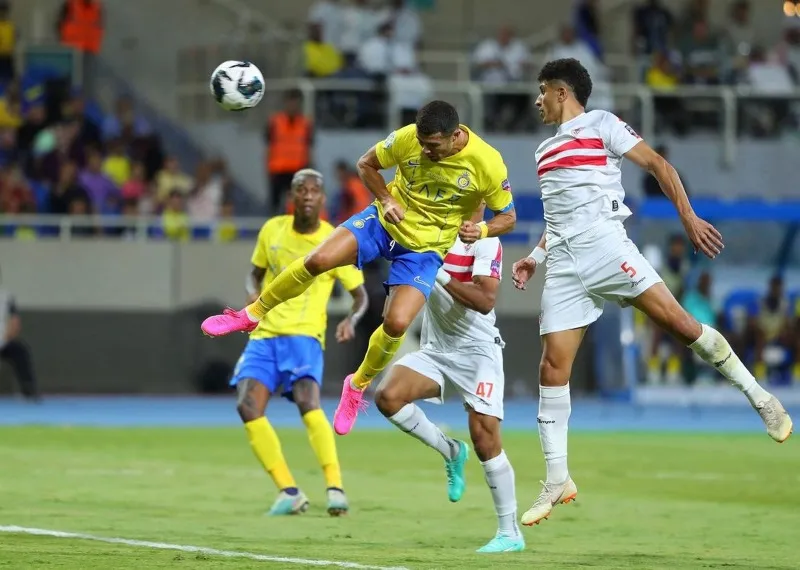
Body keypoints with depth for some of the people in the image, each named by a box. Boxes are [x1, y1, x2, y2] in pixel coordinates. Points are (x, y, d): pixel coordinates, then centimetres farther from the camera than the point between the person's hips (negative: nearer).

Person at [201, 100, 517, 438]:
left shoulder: (487, 163, -23)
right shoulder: (408, 138, -18)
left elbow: (508, 216, -8)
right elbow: (367, 164, 2)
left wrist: (481, 231, -28)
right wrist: (387, 200, -13)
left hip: (425, 249, -2)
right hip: (387, 220, 2)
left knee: (396, 323, -18)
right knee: (318, 260, -18)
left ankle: (358, 386, 11)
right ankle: (252, 315, 6)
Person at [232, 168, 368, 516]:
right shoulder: (272, 230, 6)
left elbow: (360, 295, 5)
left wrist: (352, 320, -17)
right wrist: (254, 294, -2)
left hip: (303, 335, -4)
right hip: (264, 334, 4)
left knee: (307, 401, -29)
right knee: (247, 405, -16)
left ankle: (335, 488, -29)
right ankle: (288, 492, -9)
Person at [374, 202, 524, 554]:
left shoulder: (485, 242, -12)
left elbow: (485, 301, -22)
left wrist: (441, 276, -27)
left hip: (477, 350, -6)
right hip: (435, 349, 6)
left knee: (484, 440, -13)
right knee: (388, 397, -18)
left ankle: (510, 532, -1)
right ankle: (450, 451, 6)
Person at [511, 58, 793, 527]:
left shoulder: (601, 125, 5)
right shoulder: (546, 151, 25)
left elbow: (656, 163, -1)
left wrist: (689, 217, -9)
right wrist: (535, 258, 20)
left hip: (603, 242, -5)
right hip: (563, 264, 6)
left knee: (675, 318, -17)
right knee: (553, 366, -5)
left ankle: (758, 396, -3)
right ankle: (558, 481, -2)